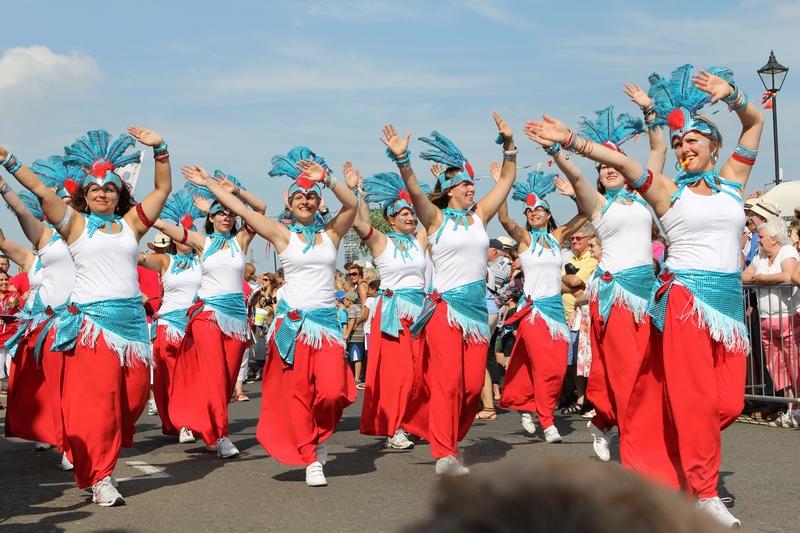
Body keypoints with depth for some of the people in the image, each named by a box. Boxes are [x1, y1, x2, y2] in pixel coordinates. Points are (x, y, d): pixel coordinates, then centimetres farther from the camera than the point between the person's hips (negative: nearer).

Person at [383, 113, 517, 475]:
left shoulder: (479, 216, 13)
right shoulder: (436, 218, 1)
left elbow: (507, 180, 14)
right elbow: (414, 191, -17)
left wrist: (509, 144, 4)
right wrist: (401, 159, -31)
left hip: (478, 306, 5)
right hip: (445, 306, -5)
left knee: (473, 383, 2)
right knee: (448, 379, -13)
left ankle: (453, 438, 20)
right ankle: (445, 454, -13)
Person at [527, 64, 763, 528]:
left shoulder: (731, 182, 14)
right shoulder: (667, 191, 4)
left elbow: (755, 122, 12)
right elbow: (620, 160, -9)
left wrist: (730, 95, -5)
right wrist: (571, 140, -20)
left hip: (730, 298, 4)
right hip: (686, 297, -4)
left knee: (729, 402, 1)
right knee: (695, 397, -8)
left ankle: (677, 461, 22)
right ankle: (705, 494, 1)